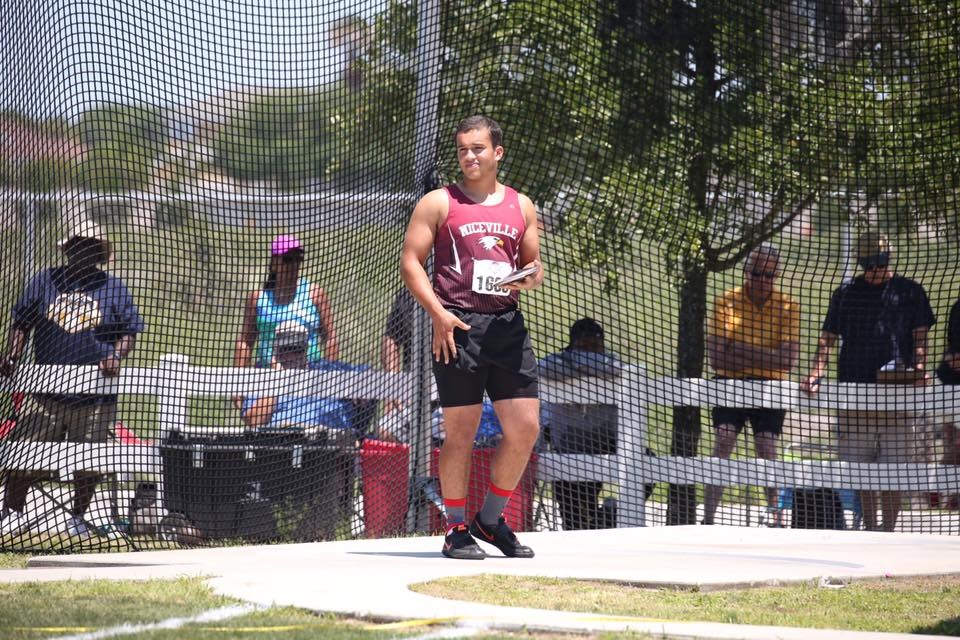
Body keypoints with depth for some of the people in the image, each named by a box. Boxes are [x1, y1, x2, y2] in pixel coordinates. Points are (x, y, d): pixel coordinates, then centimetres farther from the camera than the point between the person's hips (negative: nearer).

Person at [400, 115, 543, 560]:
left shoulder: (520, 206, 16)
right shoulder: (439, 203, 3)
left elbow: (533, 262, 23)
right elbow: (410, 261, -1)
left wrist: (531, 277, -2)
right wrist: (438, 313, -12)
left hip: (507, 324, 4)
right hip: (458, 326, -4)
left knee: (525, 428, 0)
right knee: (461, 431, -2)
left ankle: (491, 519, 16)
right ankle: (456, 529, 9)